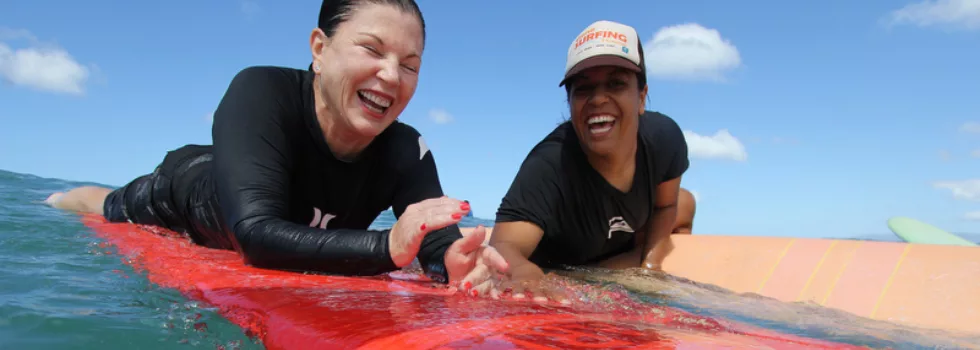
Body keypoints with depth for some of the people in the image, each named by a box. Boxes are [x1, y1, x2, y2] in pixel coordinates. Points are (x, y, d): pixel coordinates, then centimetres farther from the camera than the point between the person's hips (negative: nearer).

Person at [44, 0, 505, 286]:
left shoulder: (406, 154, -33)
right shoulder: (260, 93, -42)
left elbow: (439, 245, -37)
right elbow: (256, 233, -52)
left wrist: (454, 263, -61)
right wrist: (387, 247, -64)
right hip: (187, 193, -2)